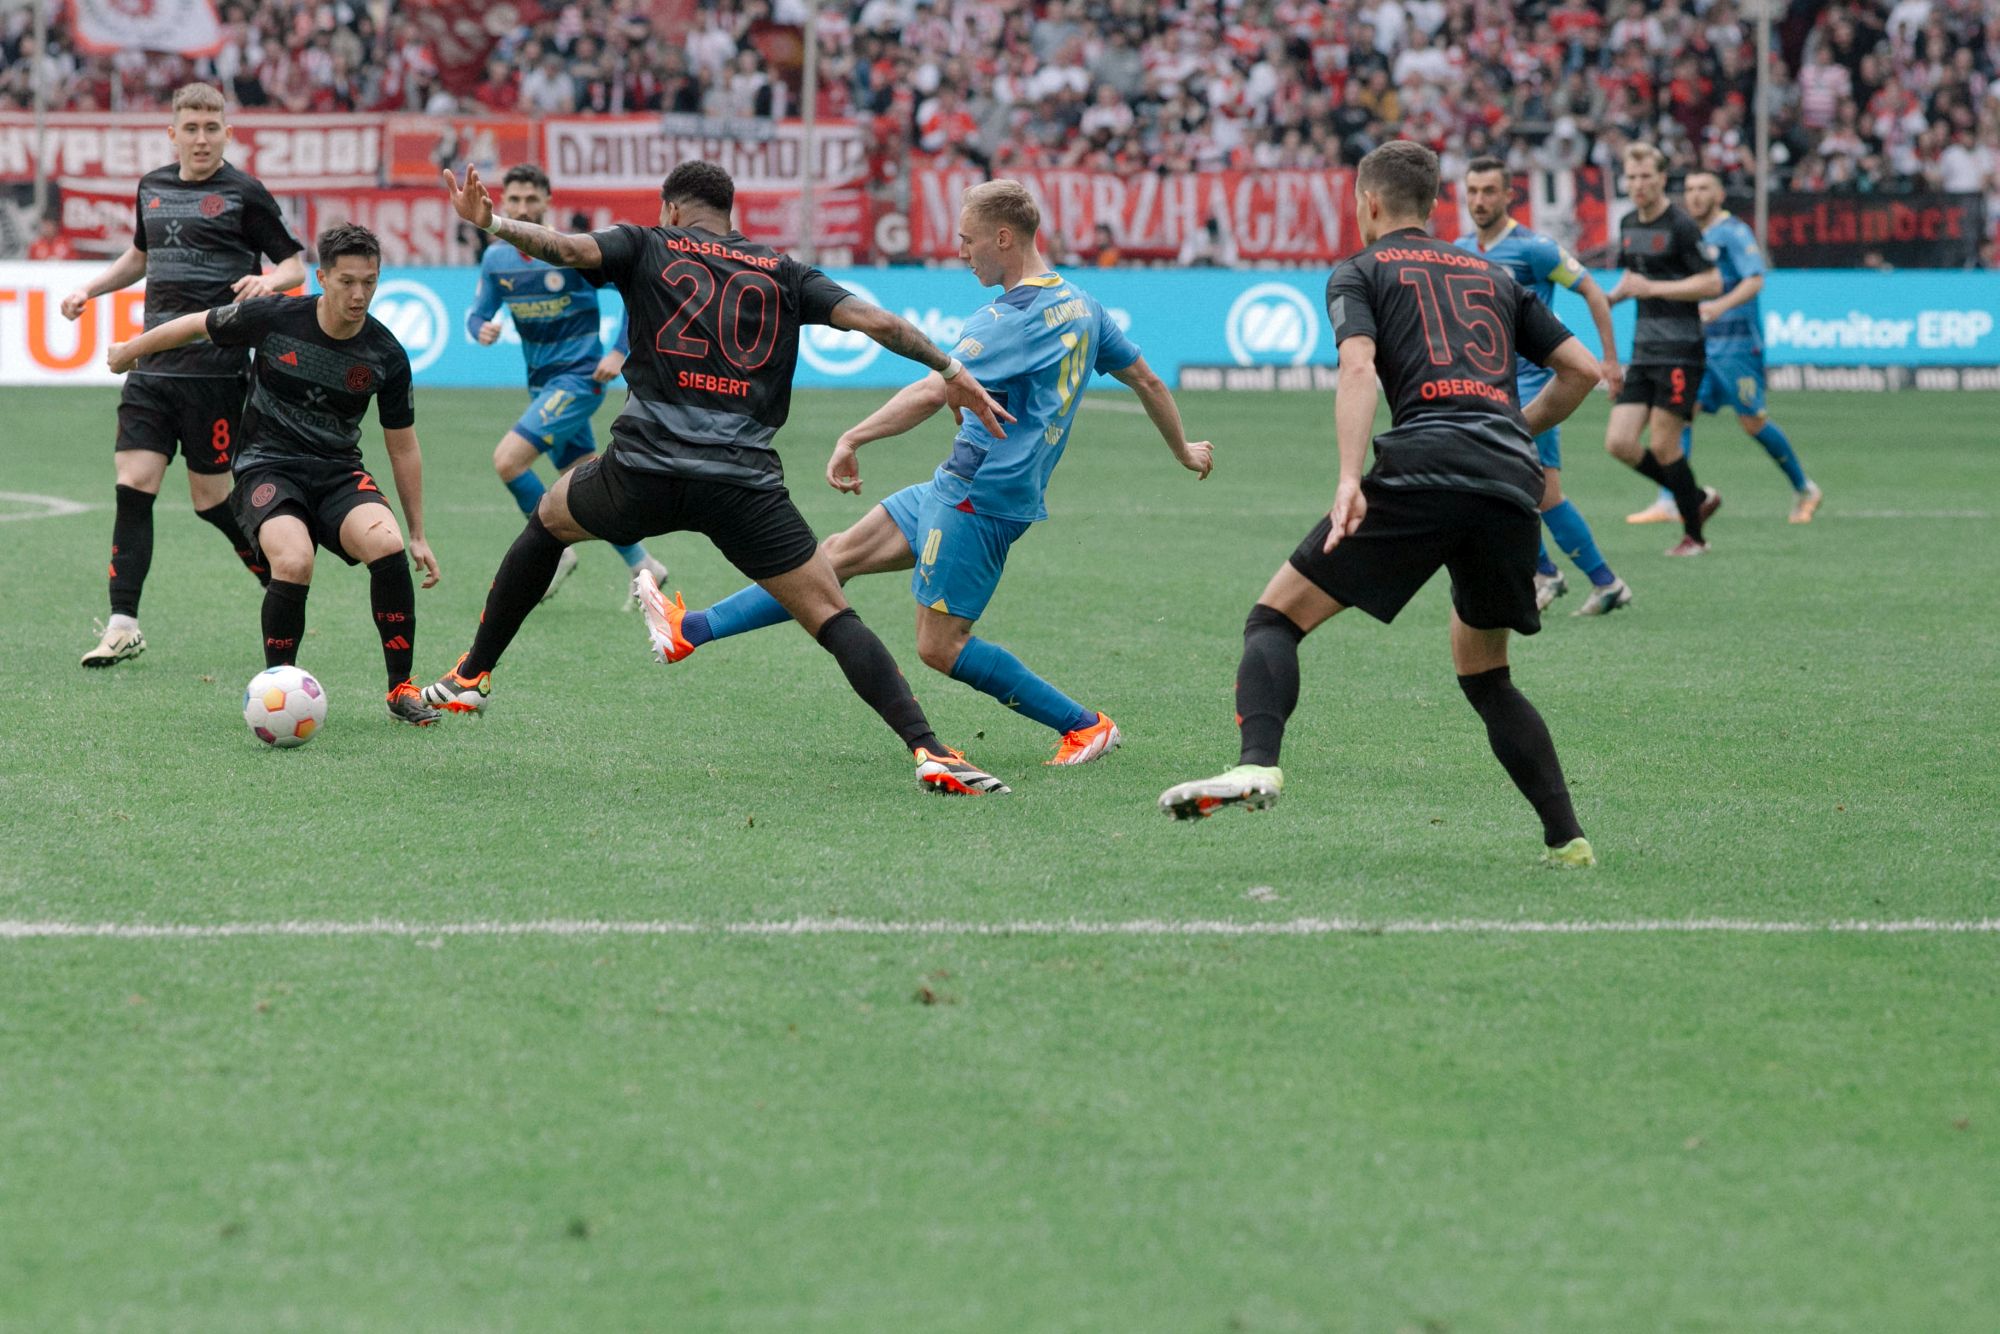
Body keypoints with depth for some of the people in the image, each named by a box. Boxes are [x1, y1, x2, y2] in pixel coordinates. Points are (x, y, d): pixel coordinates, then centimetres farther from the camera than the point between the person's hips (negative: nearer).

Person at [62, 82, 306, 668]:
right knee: (133, 485, -6)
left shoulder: (243, 193, -3)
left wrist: (269, 281, -22)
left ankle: (280, 582, 23)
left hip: (215, 370, -5)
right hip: (153, 364, 5)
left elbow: (295, 265, 0)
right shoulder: (151, 188, 13)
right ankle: (123, 625, -4)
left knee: (209, 497, 0)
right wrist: (91, 289, 19)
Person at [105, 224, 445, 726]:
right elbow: (197, 326, 6)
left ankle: (402, 689, -13)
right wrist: (128, 352, 20)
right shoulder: (273, 317, -13)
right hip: (267, 467, -2)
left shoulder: (386, 355, -6)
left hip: (339, 472, 2)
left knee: (387, 545, -28)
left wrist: (418, 535, 7)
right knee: (294, 563, -32)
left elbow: (403, 446, 6)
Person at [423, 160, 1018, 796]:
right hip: (745, 483, 0)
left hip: (644, 470, 0)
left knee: (548, 521, 31)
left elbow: (570, 247, -6)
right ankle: (928, 750, -19)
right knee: (834, 619, 0)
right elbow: (875, 320, 8)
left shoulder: (648, 245, 13)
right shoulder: (783, 272, 17)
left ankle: (470, 678, 36)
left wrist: (493, 223, -4)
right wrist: (952, 371, 14)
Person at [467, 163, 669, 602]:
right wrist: (481, 329, -13)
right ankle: (642, 566, 24)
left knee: (508, 459, -19)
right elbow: (478, 313, 11)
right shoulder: (496, 258, 3)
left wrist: (619, 353, -17)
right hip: (542, 382, 7)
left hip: (578, 377, -7)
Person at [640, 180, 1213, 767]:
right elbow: (1147, 380, 19)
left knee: (939, 648, -5)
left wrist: (853, 439, -28)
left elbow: (935, 390, -29)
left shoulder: (1014, 317, -19)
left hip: (980, 497, -10)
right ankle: (689, 632, 15)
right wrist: (1183, 450, 34)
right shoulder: (1080, 305, 10)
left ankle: (1085, 726, 3)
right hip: (958, 487, 10)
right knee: (839, 553, 11)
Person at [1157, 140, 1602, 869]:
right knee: (1485, 677, 22)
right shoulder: (1493, 276, 28)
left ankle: (1257, 764, -25)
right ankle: (1567, 838, 13)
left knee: (1278, 615, 1)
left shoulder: (1361, 271, 14)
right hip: (1514, 483, 5)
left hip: (1423, 470, -5)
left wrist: (1350, 479, -16)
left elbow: (1358, 365, -5)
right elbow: (1582, 369, 24)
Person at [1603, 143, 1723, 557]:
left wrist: (1653, 288, -17)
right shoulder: (1628, 225, 13)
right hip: (1643, 349, 8)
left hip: (1679, 352, -8)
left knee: (1663, 446, -7)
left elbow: (1712, 283, -13)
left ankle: (1694, 534, 10)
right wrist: (1612, 296, 7)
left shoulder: (1680, 226, -10)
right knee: (1619, 443, -1)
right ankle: (1698, 498, 18)